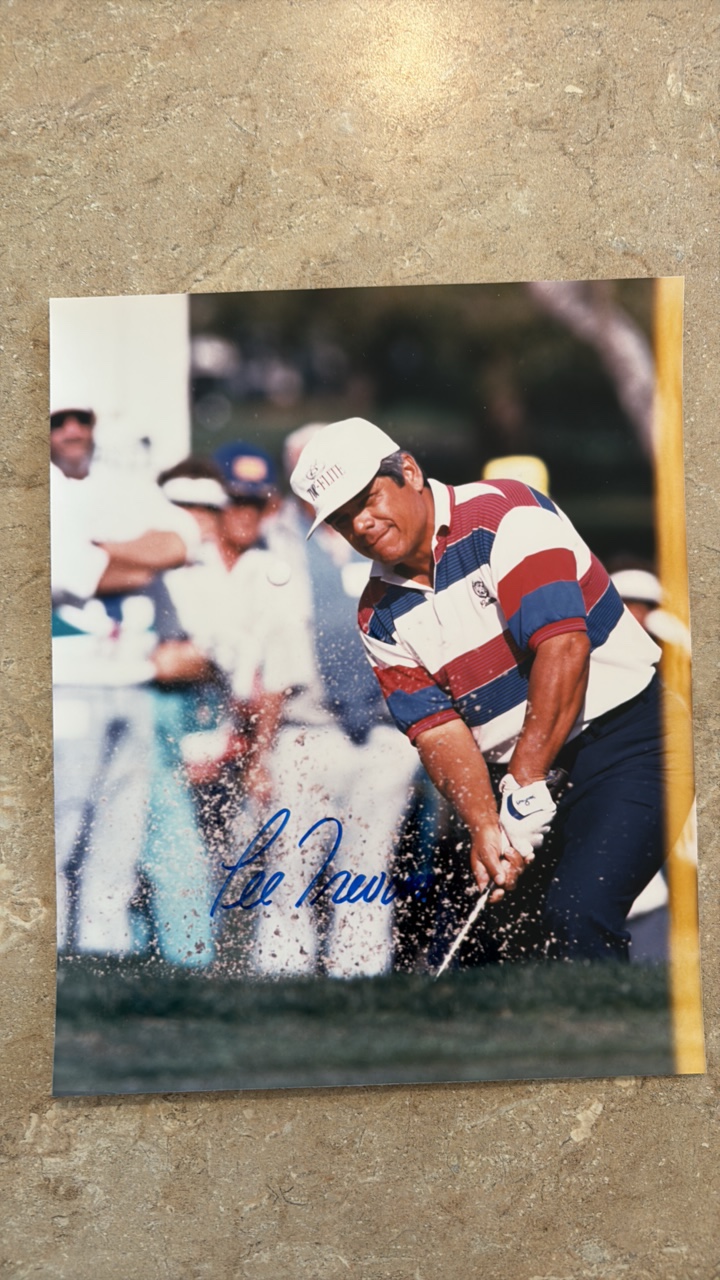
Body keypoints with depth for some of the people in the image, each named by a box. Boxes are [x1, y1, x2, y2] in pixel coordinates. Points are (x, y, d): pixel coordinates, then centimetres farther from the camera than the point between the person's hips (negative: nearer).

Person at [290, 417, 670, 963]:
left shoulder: (505, 514, -13)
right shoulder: (381, 618, 7)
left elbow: (564, 647, -21)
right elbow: (439, 729, -2)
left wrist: (524, 785, -23)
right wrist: (485, 826, -20)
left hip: (627, 729, -7)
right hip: (527, 777, 7)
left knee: (577, 913, -22)